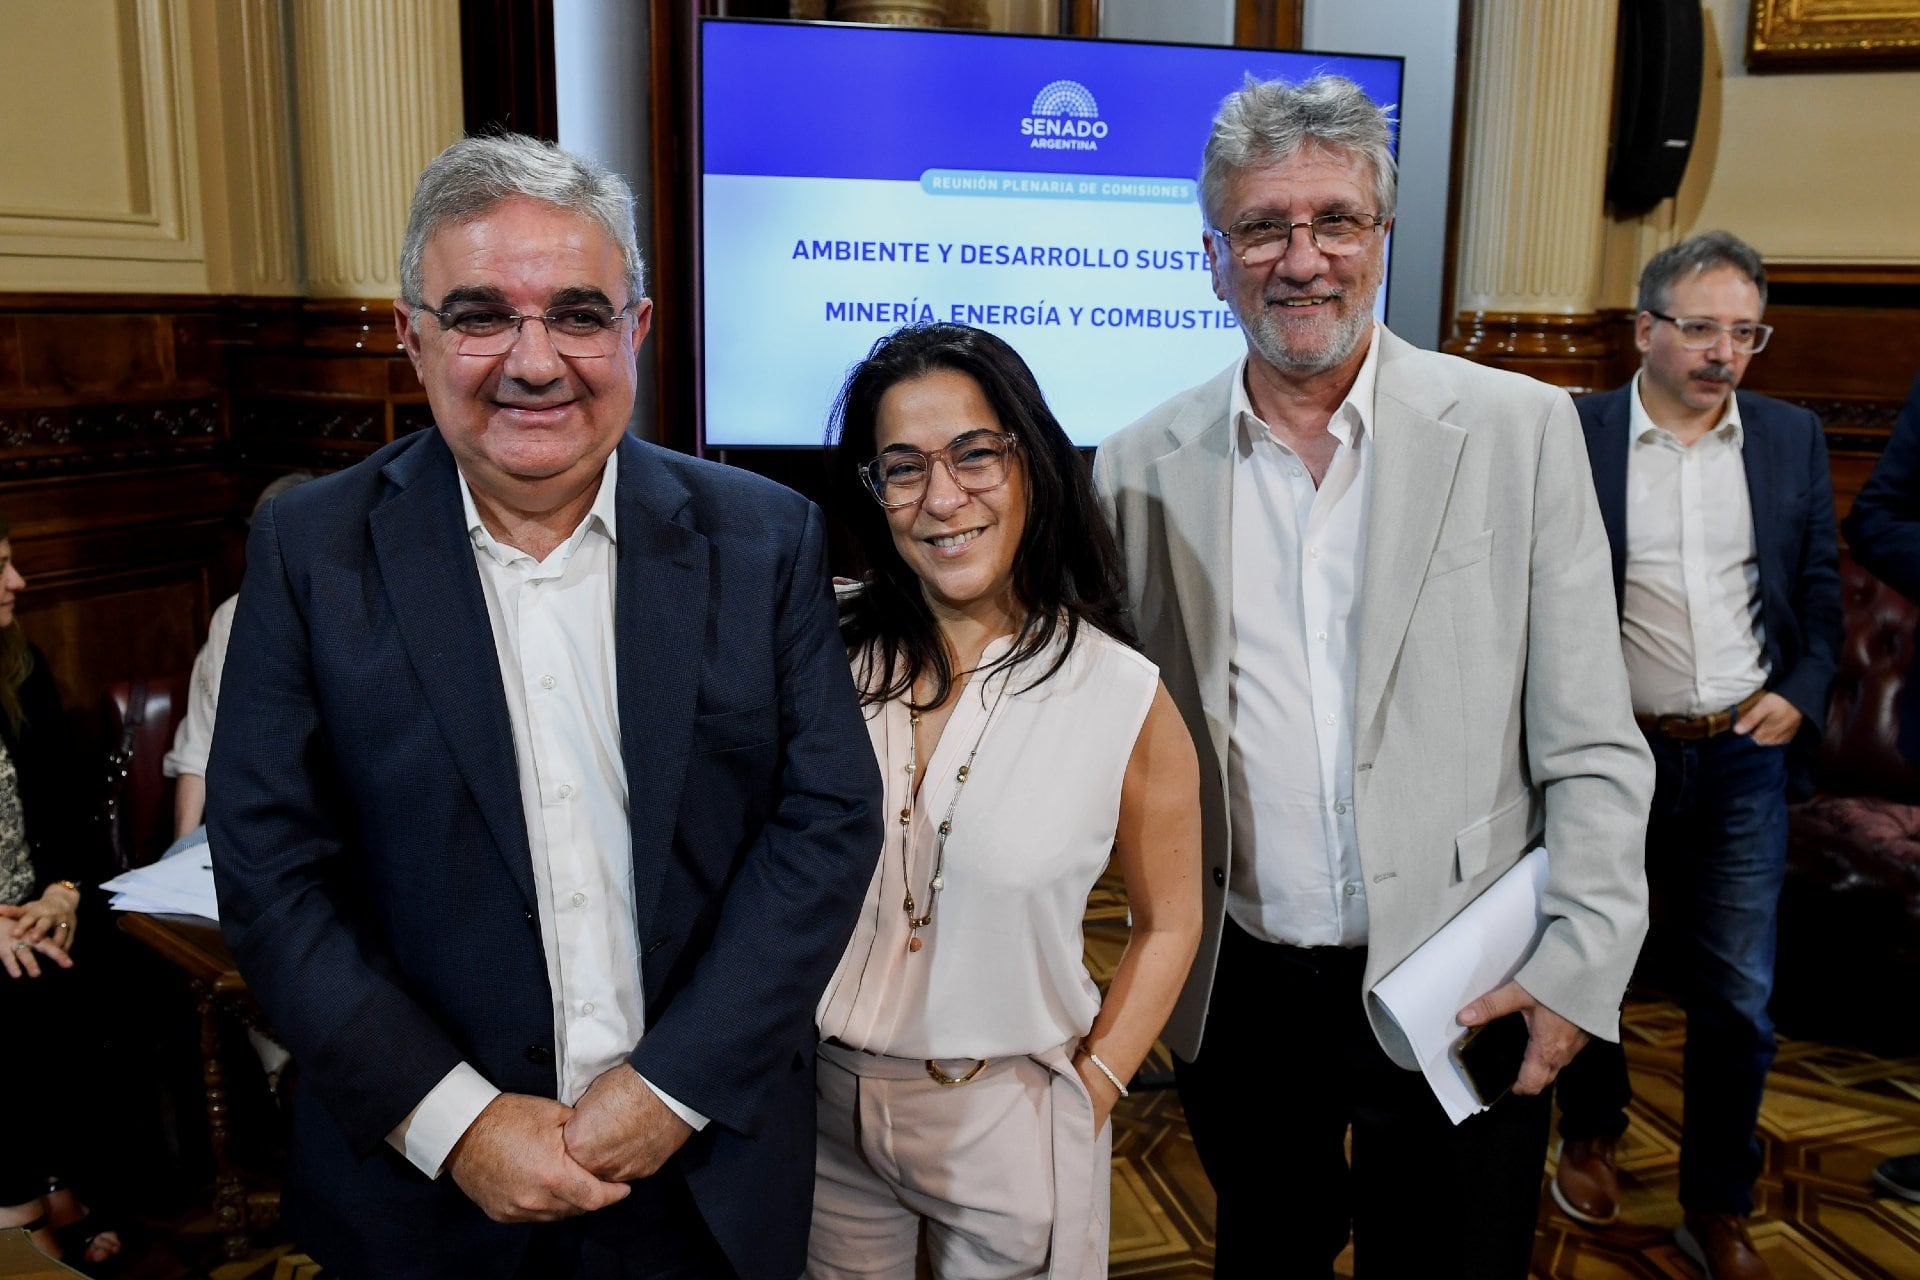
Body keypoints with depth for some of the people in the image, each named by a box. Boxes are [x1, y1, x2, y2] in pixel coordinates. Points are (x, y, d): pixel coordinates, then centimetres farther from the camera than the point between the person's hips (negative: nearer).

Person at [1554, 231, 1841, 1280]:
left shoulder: (1791, 438, 3)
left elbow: (1819, 588, 10)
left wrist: (1802, 692, -4)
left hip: (1742, 759, 3)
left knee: (1738, 1001, 7)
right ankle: (1591, 1134, 41)